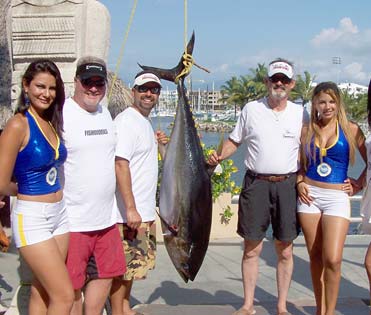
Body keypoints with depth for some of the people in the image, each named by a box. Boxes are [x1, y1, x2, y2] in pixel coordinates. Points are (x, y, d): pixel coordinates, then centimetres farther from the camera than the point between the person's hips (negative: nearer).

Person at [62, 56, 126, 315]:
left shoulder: (105, 113, 11)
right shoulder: (61, 114, -12)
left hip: (106, 216, 7)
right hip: (73, 222, -7)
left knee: (106, 275, 17)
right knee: (71, 287, 4)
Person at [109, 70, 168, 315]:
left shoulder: (145, 122, 14)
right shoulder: (126, 121, -15)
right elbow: (121, 164, -23)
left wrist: (157, 143, 8)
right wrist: (131, 209, -25)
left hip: (145, 211, 10)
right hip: (129, 212, -10)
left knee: (135, 264, 18)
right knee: (123, 267, 0)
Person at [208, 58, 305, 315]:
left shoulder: (300, 113, 6)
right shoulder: (251, 109, 5)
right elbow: (234, 140, 12)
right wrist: (219, 157, -7)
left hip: (287, 185, 1)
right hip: (256, 183, 0)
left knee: (285, 250, 6)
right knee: (252, 248, 4)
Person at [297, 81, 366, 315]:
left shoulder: (351, 129, 1)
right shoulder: (307, 131, 8)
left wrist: (358, 184, 0)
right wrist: (300, 183, 1)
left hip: (337, 198, -3)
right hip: (310, 196, 3)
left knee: (333, 260, -13)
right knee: (315, 257, 7)